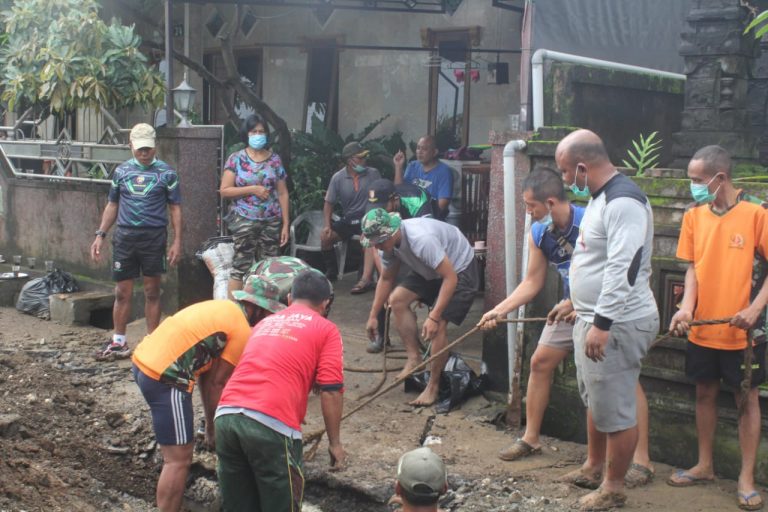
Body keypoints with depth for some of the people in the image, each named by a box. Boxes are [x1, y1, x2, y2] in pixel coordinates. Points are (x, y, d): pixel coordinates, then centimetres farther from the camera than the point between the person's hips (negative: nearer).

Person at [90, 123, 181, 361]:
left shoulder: (166, 173, 2)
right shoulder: (121, 171, 9)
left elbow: (175, 208, 3)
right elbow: (112, 205, 16)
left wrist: (177, 241, -5)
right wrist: (100, 235, 8)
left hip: (154, 236, -2)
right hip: (125, 236, 2)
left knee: (152, 291, 5)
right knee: (122, 292, 5)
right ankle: (118, 343, 15)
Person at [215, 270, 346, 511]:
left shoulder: (264, 323, 29)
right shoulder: (326, 329, 10)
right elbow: (331, 392, -1)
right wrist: (335, 442, 8)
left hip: (225, 416, 6)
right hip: (271, 424, -6)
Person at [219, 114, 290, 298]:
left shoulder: (274, 159, 7)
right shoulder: (236, 159, 0)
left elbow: (283, 193, 7)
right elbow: (224, 190, -5)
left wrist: (286, 224, 2)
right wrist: (253, 189, -13)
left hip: (271, 222, 3)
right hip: (244, 221, -3)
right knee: (240, 267, -5)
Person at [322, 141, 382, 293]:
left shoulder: (373, 174, 0)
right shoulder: (337, 178, 1)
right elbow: (329, 203, 5)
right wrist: (327, 225, -8)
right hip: (348, 219, 3)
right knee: (325, 236, -18)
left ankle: (366, 279, -47)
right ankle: (331, 271, 7)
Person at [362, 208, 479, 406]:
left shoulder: (421, 239, -38)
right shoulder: (387, 242, -11)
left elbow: (450, 278, -36)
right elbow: (386, 279, 6)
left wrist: (433, 317, -39)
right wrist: (373, 316, 5)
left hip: (459, 270, -8)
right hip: (430, 271, 8)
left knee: (437, 326, -20)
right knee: (396, 299, -7)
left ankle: (433, 386, -6)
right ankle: (414, 358, 1)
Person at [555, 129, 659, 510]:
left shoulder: (624, 201, -21)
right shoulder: (600, 198, 13)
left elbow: (624, 267, -29)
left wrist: (602, 323, -30)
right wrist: (577, 304, 27)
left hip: (618, 325, -11)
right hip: (596, 319, 11)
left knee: (615, 410, 1)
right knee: (595, 398, 23)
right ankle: (594, 467, 39)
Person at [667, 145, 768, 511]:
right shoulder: (694, 216, 2)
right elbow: (693, 267, 6)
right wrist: (686, 307, -10)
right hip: (702, 327, 5)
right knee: (705, 393, 14)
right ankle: (704, 466, 29)